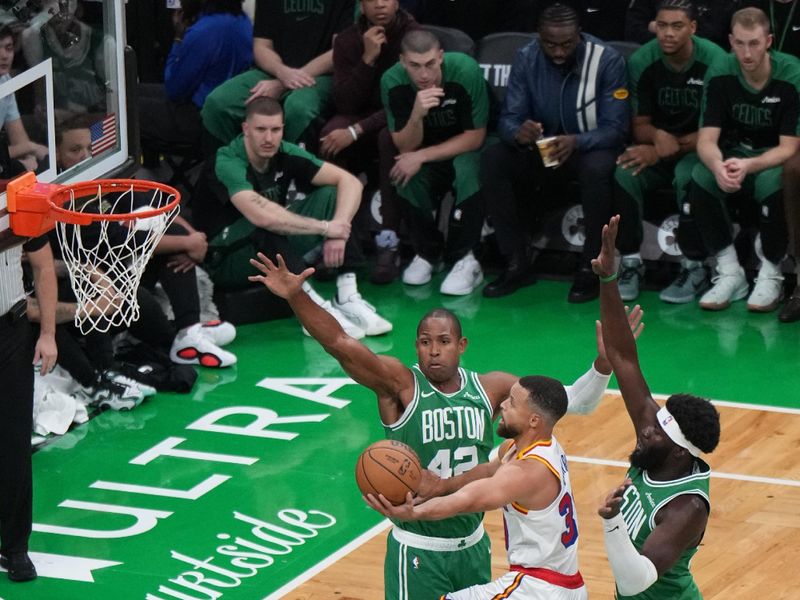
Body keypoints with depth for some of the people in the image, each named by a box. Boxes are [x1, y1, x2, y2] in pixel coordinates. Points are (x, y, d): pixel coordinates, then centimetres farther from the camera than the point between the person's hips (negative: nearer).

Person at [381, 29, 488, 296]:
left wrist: (423, 156, -29)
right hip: (422, 148, 2)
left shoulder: (465, 71, -28)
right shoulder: (393, 82, -21)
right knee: (406, 174, -28)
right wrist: (417, 115, -39)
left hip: (465, 148, -2)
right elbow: (405, 147, -17)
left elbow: (475, 137, -20)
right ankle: (426, 252, -7)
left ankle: (464, 259, -22)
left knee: (467, 169, -34)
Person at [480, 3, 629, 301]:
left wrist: (576, 142, -41)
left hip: (590, 147, -3)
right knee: (492, 160, -24)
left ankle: (590, 268, -21)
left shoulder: (607, 60, -17)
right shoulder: (526, 58, -8)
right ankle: (517, 263, -16)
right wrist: (518, 133, -37)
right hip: (540, 146, 4)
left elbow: (616, 128, -20)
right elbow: (509, 117, -10)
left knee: (597, 168, -38)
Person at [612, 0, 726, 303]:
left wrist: (663, 151, -23)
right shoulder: (642, 62, -8)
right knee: (624, 174, -27)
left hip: (699, 149, -3)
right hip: (657, 145, 3)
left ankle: (695, 268, -24)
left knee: (686, 175, -36)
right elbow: (639, 126, -1)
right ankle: (631, 263, -17)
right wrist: (657, 136, -27)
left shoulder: (713, 61, -18)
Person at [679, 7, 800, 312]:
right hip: (735, 153, 3)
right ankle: (729, 272, -16)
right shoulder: (721, 73, -10)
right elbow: (707, 139, -13)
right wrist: (718, 167, -38)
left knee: (775, 183, -38)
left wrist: (749, 166, -39)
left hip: (775, 158, -3)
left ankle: (770, 274, -15)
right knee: (700, 178, -30)